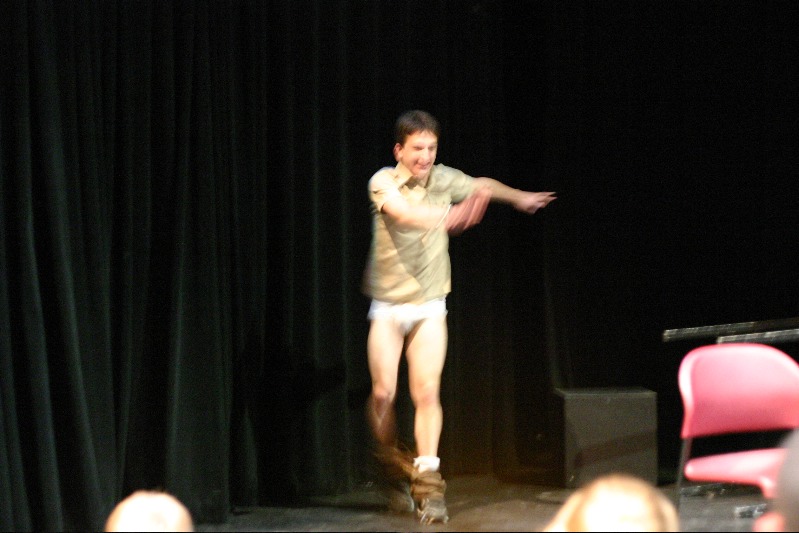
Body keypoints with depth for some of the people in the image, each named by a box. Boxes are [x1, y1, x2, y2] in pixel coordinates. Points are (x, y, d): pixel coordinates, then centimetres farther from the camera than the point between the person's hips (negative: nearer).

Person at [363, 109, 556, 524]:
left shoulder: (444, 179, 1)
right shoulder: (383, 182, -11)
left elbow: (482, 186, 23)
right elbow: (403, 213, -33)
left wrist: (519, 196, 29)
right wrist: (447, 217, -47)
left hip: (429, 307, 2)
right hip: (388, 308, -2)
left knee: (427, 393, -9)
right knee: (383, 393, -5)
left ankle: (427, 483, -8)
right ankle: (395, 471, 19)